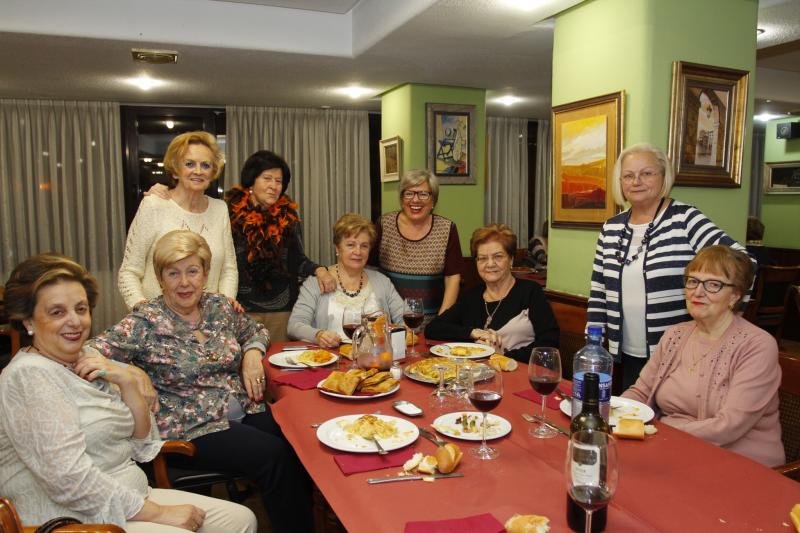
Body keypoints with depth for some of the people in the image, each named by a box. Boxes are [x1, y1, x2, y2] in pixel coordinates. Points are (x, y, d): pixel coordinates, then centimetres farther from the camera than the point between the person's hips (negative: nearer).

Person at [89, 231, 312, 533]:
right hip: (191, 430, -5)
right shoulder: (145, 324, -8)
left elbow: (256, 331, 21)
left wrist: (252, 352, 1)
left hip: (244, 411, 5)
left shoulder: (220, 307, 7)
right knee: (273, 455, -24)